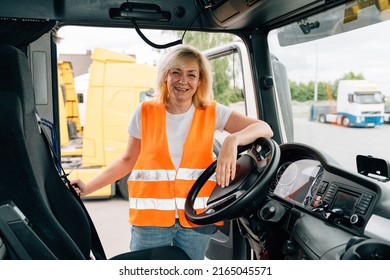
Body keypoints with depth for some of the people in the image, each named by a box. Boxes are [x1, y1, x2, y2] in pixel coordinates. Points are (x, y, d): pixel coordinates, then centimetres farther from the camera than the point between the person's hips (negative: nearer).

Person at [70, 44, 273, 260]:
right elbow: (128, 160, 9)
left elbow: (264, 129, -8)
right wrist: (88, 188, 2)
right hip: (150, 217, 0)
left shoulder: (212, 113, -1)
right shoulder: (145, 112, 0)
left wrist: (232, 140, -28)